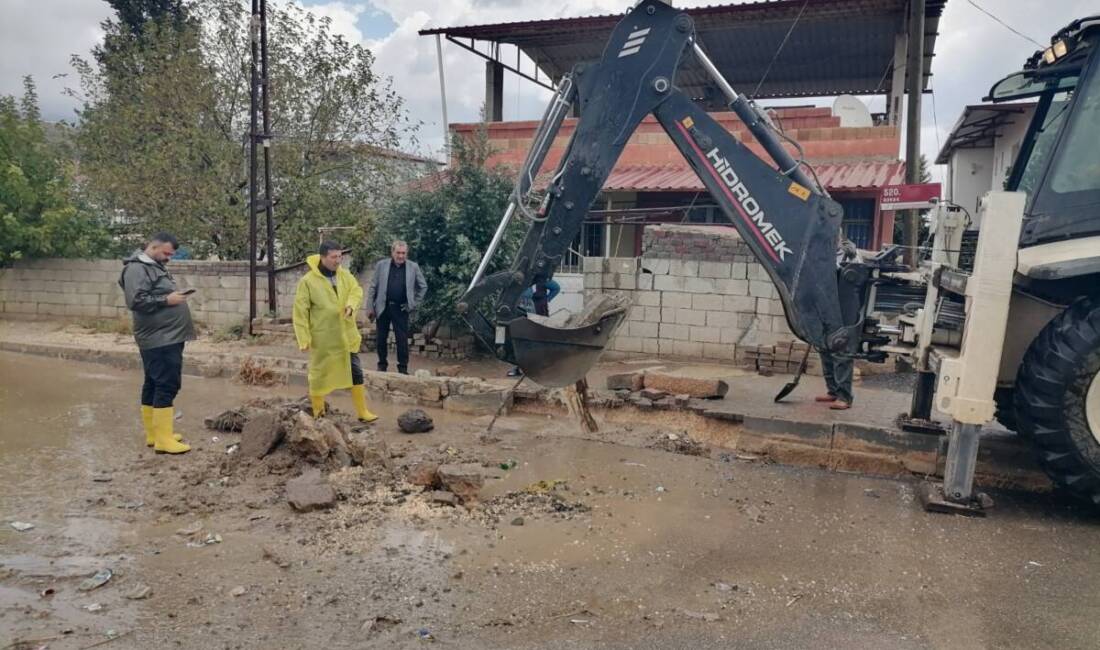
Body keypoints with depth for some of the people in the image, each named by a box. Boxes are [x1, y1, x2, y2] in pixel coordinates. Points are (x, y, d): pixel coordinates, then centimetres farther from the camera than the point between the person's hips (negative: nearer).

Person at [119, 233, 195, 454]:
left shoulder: (155, 266, 20)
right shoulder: (137, 268, -12)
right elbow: (136, 301, -22)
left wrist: (174, 296, 14)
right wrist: (167, 300, -18)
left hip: (167, 337, 10)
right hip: (159, 339, -10)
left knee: (154, 385, 14)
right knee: (167, 385, -11)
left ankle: (154, 433, 21)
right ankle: (163, 440, -8)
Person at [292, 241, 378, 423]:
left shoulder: (345, 275, 3)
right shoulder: (308, 281, -12)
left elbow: (356, 290, -3)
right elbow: (300, 311, -12)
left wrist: (351, 305, -27)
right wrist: (304, 338, -15)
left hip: (346, 336, 4)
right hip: (322, 339, -4)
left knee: (356, 372, 7)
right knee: (319, 375, 9)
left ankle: (362, 412, 17)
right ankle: (317, 413, 25)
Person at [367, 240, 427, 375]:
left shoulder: (413, 267, 1)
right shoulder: (381, 265, 2)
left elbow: (423, 287, 9)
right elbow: (373, 287, 3)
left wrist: (414, 304, 3)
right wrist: (370, 307, 0)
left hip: (401, 308, -1)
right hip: (383, 307, 1)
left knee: (402, 339, -1)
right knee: (381, 338, 8)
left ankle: (403, 367, 9)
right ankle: (382, 364, 24)